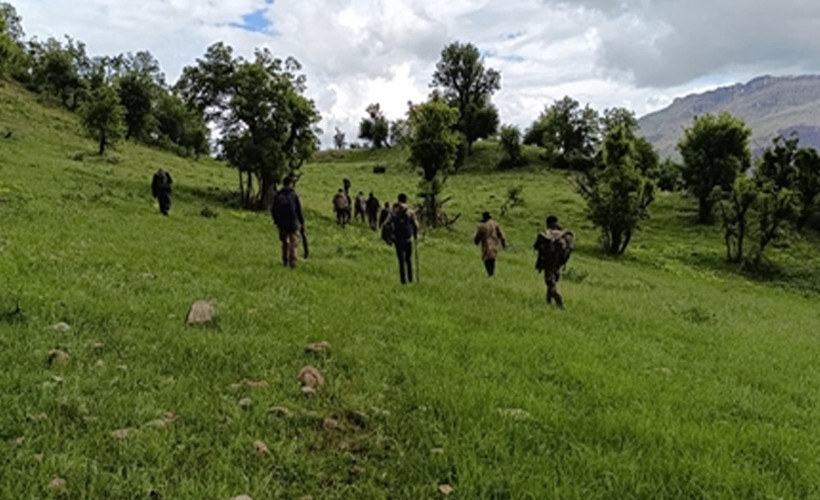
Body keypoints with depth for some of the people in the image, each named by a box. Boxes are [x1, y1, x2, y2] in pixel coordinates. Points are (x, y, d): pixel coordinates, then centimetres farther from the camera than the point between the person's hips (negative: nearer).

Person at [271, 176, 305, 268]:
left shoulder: (278, 195, 4)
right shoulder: (294, 195, -5)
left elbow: (273, 210, 6)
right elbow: (299, 210, -6)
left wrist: (276, 221, 17)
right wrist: (302, 223, 1)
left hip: (282, 224, 3)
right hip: (293, 223, -3)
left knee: (285, 243, 16)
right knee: (293, 243, 1)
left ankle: (285, 261, 16)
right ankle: (292, 261, -6)